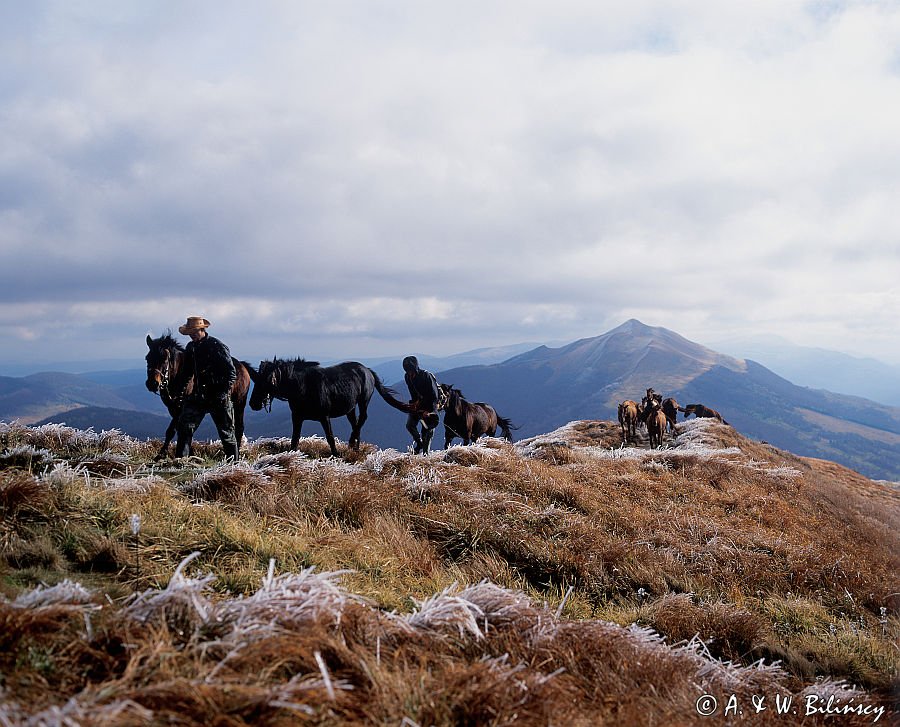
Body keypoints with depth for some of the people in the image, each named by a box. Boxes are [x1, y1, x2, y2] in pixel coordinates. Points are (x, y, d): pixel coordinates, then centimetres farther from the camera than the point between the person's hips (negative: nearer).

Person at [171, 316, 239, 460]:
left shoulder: (217, 346, -11)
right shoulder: (191, 348, 9)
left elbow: (231, 373, -13)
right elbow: (185, 373, 19)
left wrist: (223, 392, -21)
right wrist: (176, 389, 7)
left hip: (218, 398, -6)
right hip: (198, 396, 6)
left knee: (226, 432, 4)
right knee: (184, 426, -4)